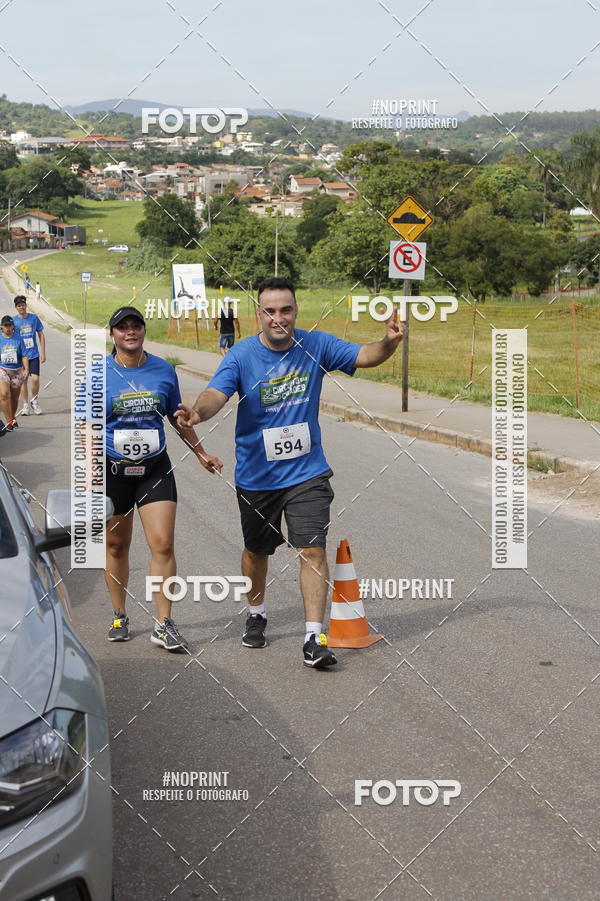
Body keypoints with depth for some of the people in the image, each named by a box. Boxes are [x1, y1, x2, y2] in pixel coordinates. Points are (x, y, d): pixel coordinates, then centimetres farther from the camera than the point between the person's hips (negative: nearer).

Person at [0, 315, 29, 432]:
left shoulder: (18, 338, -1)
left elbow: (24, 355, 0)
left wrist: (26, 369, -10)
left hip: (17, 371, 1)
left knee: (14, 397, 13)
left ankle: (13, 417, 39)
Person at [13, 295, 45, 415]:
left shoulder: (34, 318, 0)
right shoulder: (13, 321, -2)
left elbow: (41, 335, 6)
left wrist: (43, 353, 2)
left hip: (34, 355, 0)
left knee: (35, 379, -11)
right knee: (24, 380, 5)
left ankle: (34, 401, 12)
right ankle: (25, 405, 17)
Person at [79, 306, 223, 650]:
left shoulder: (163, 370, 2)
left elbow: (177, 416, 15)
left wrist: (201, 453, 19)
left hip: (155, 468, 1)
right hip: (113, 470, -1)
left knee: (163, 544, -9)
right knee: (116, 545, 10)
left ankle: (164, 625, -1)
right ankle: (120, 617, 27)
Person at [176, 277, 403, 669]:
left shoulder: (316, 346, -5)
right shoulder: (242, 355, -11)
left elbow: (364, 356, -5)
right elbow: (216, 394, -23)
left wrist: (389, 342, -28)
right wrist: (198, 412, -47)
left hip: (307, 472, 0)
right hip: (256, 475, 0)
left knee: (313, 549, -11)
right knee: (257, 550, 18)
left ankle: (314, 639, -8)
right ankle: (257, 614, 43)